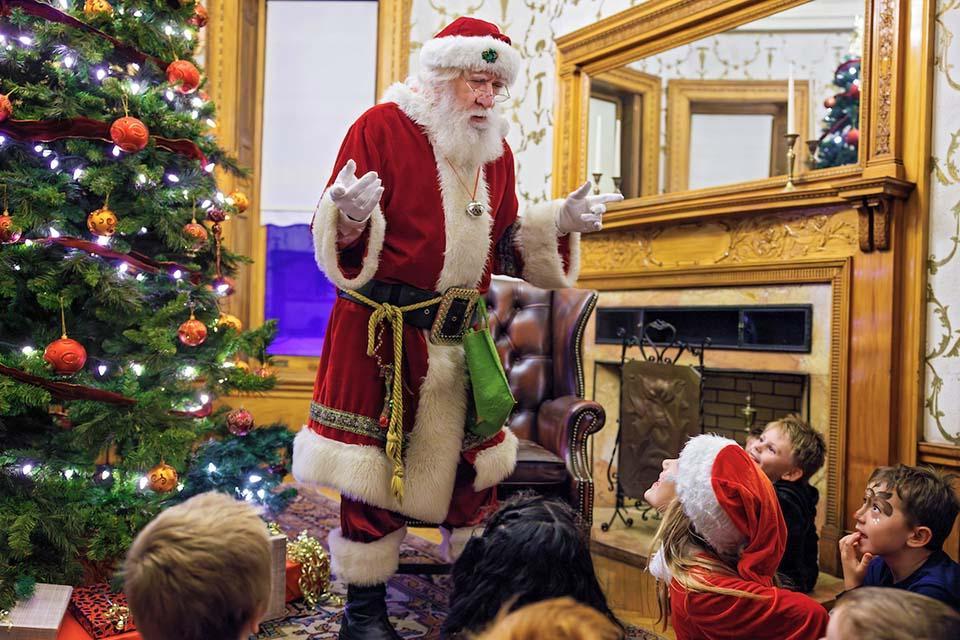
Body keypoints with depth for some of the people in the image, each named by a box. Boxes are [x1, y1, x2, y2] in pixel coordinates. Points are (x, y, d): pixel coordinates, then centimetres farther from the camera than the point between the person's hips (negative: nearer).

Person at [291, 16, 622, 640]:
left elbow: (505, 248, 15)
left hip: (461, 334, 6)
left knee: (474, 467, 14)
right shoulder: (382, 126, -6)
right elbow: (338, 241, -8)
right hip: (382, 333, -5)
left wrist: (560, 223, 2)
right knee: (375, 469, 2)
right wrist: (350, 215, -30)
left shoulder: (496, 151, 11)